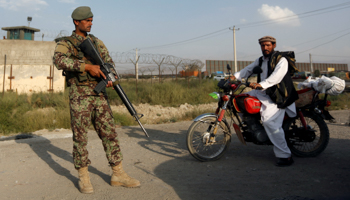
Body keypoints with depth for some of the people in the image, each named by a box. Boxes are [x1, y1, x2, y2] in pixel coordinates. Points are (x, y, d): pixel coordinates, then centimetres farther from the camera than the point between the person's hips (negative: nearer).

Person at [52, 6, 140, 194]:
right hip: (79, 95, -4)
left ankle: (118, 175, 11)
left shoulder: (97, 42, 18)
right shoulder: (65, 43, 3)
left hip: (99, 94, 4)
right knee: (80, 136, 1)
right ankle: (83, 177, 15)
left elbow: (109, 62, 9)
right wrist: (87, 66, -25)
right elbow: (59, 60, -19)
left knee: (109, 133, 3)